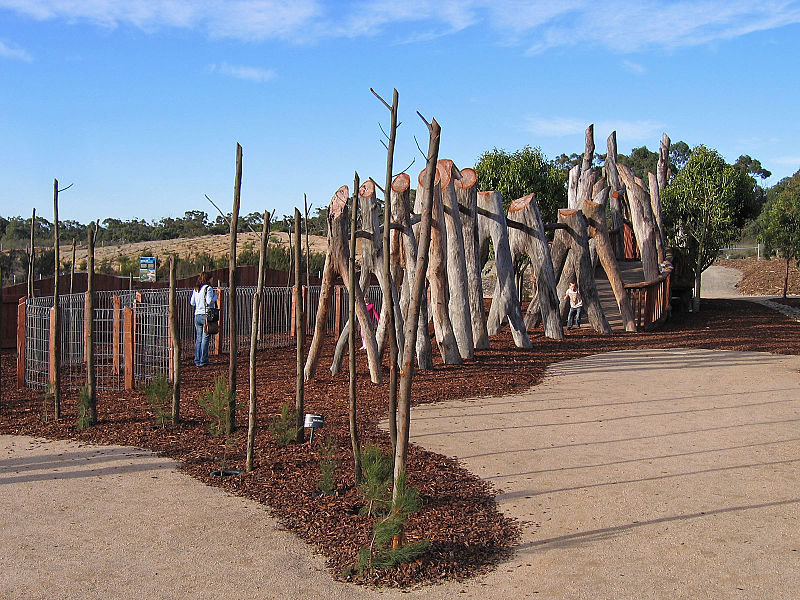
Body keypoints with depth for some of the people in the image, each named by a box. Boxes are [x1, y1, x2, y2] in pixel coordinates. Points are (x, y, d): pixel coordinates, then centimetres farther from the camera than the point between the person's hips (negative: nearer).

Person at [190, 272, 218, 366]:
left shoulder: (195, 289, 11)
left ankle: (197, 360, 11)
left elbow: (192, 303, 12)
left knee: (198, 338, 11)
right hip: (206, 315, -6)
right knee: (205, 338, -2)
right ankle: (203, 361, -1)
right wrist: (215, 296, 0)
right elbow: (209, 301, -16)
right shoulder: (208, 288, -9)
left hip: (197, 315, 6)